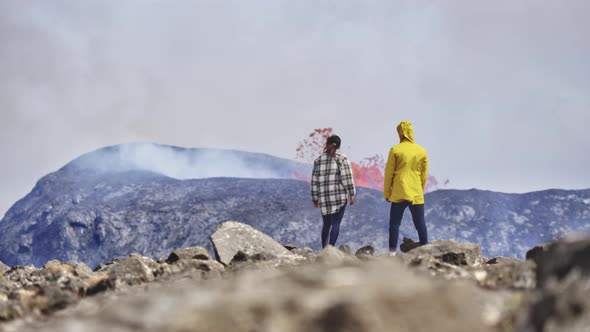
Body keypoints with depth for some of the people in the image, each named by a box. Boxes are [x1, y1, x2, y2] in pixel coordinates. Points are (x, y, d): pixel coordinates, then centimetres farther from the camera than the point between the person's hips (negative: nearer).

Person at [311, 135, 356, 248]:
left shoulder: (318, 160, 9)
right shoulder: (342, 159, -3)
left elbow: (314, 181, 10)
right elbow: (347, 178, -10)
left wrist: (315, 198, 16)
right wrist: (352, 194, -4)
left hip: (324, 199, 4)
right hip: (339, 197, -4)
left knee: (326, 224, 16)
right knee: (336, 224, -3)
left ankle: (324, 247, 17)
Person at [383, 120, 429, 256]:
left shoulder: (395, 150, -4)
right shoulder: (422, 151, 5)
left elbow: (388, 173, -2)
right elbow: (424, 174, 8)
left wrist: (386, 193, 6)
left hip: (398, 194, -2)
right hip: (417, 194, 2)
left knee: (394, 224, 5)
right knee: (421, 225, 6)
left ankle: (392, 253, -1)